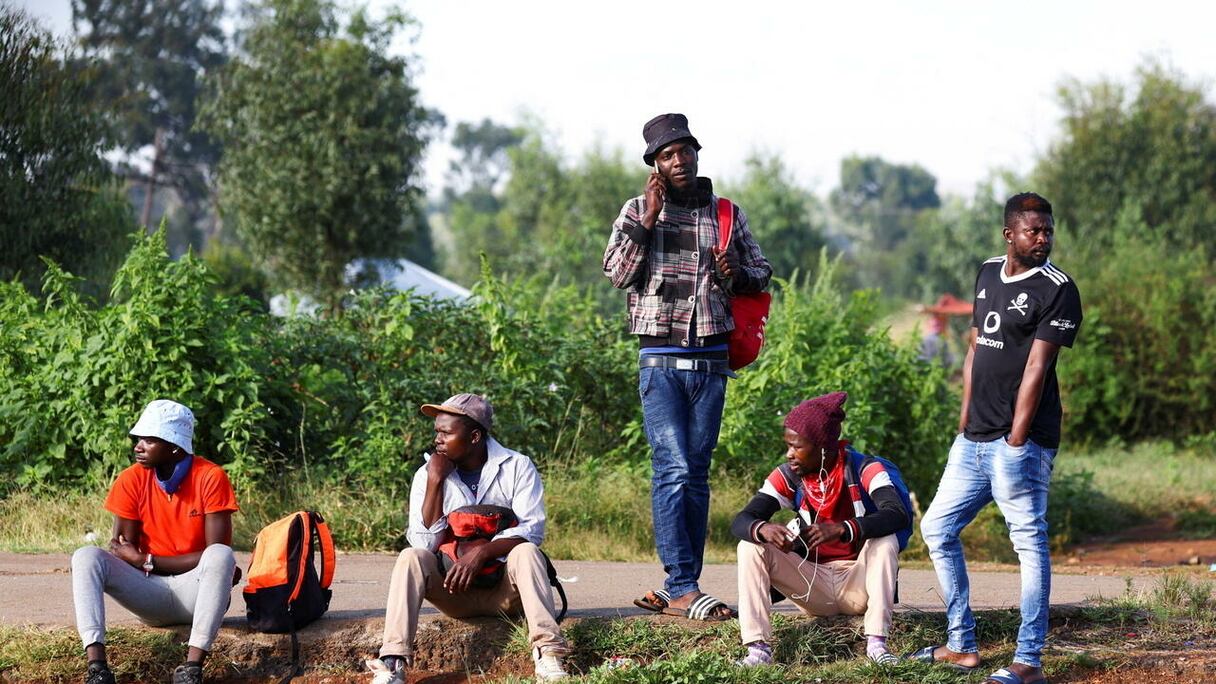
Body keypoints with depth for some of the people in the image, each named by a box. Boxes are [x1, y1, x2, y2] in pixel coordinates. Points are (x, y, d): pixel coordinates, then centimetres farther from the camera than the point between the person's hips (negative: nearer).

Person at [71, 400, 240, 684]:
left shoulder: (210, 478, -11)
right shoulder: (132, 480, -3)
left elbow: (215, 552, -15)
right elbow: (123, 552, -5)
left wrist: (145, 561, -16)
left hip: (195, 593, -3)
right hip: (151, 596, 3)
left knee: (220, 556, -34)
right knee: (86, 557, -20)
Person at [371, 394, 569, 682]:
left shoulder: (517, 467, -4)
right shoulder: (427, 473, 1)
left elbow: (532, 530, -14)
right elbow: (425, 544, -8)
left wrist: (481, 553, -29)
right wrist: (435, 482, -15)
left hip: (505, 590, -2)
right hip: (454, 590, 2)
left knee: (526, 552, -31)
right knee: (411, 558, -24)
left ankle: (548, 655, -43)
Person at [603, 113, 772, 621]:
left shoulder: (727, 215, 11)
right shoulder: (637, 210, 6)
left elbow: (762, 272, 17)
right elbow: (617, 273, -4)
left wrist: (738, 273, -5)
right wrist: (647, 220, -10)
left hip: (710, 361, 3)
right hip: (661, 359, -3)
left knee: (696, 473, 5)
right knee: (673, 470, -13)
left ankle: (679, 588, 9)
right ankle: (682, 587, -14)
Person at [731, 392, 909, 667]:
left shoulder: (862, 469, -15)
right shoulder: (787, 477, -5)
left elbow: (899, 516, -31)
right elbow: (740, 521, -12)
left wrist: (842, 529, -45)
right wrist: (762, 529, -38)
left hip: (859, 582, -3)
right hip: (813, 584, 3)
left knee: (885, 541, -31)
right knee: (750, 547, -16)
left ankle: (877, 643, -31)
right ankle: (758, 647, -27)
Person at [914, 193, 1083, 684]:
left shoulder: (1056, 289, -9)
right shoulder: (988, 274, 14)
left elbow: (1036, 369, -14)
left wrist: (1015, 442, -18)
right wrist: (964, 425, 13)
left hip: (1019, 443, -8)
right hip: (974, 440, 9)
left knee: (1030, 543, -6)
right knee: (937, 528, 12)